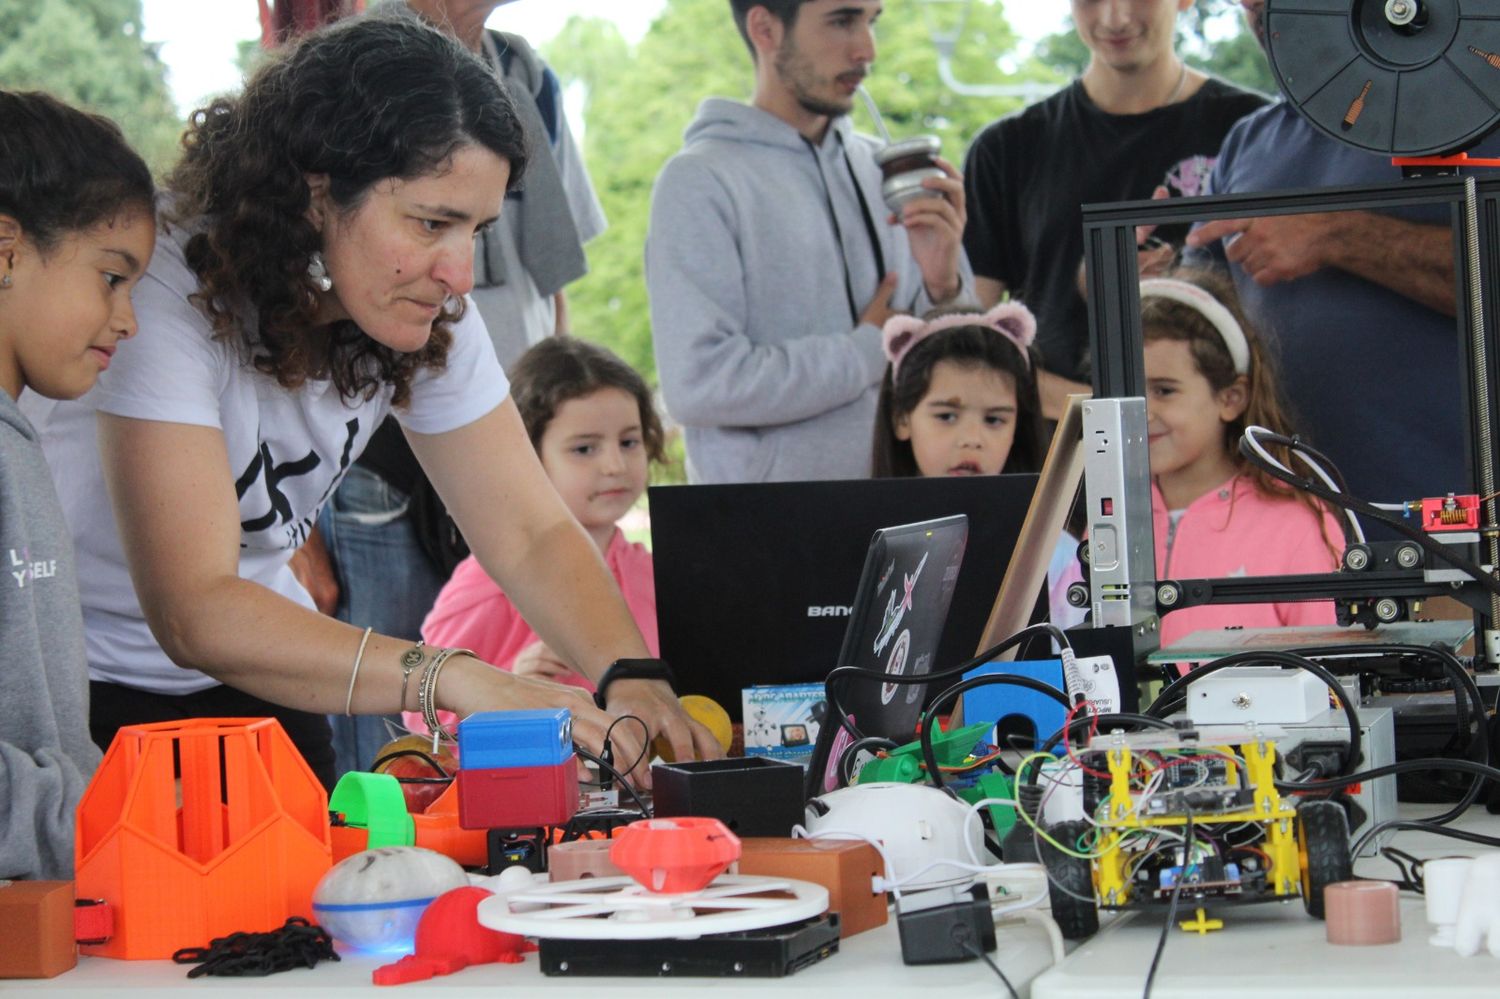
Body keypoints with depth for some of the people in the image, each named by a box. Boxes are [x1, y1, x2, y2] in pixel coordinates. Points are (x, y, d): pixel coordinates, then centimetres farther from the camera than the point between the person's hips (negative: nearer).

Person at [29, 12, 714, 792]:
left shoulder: (430, 319, -8)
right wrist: (451, 679, -45)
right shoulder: (168, 298, -28)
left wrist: (634, 681, -26)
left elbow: (532, 537, -6)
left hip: (253, 681, 6)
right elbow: (195, 615, -35)